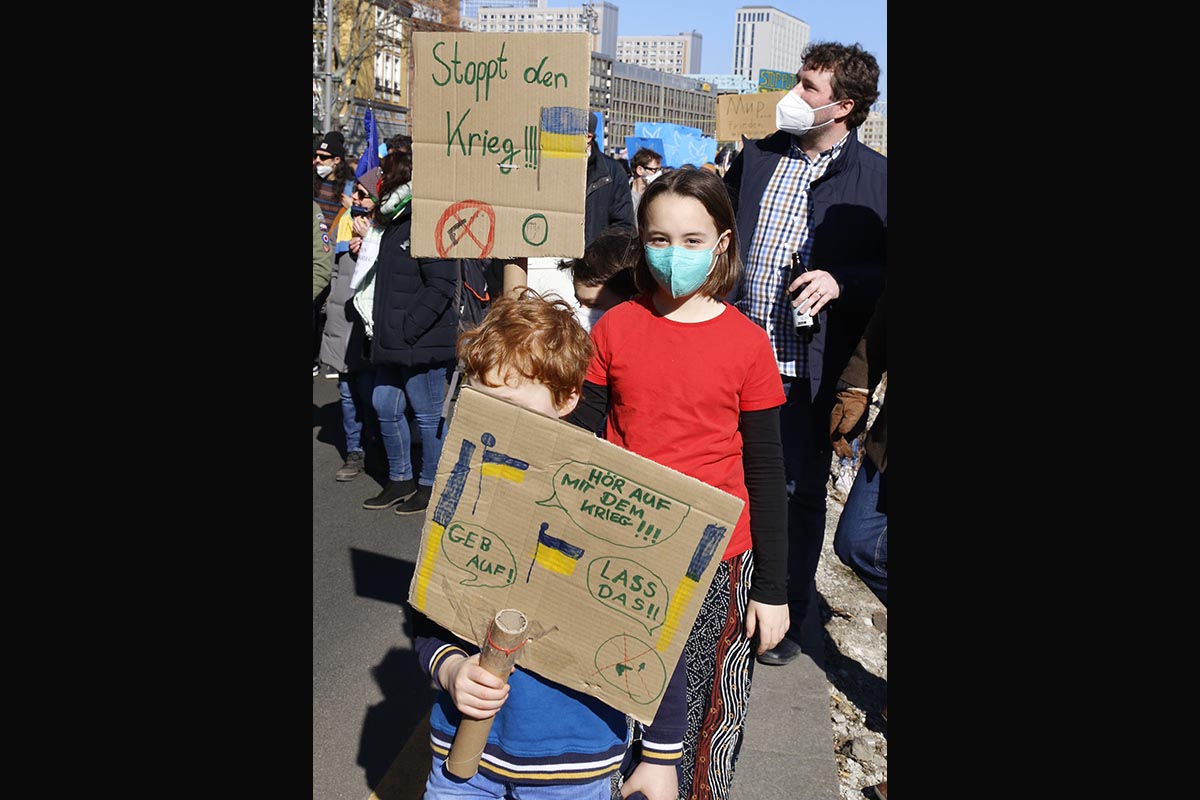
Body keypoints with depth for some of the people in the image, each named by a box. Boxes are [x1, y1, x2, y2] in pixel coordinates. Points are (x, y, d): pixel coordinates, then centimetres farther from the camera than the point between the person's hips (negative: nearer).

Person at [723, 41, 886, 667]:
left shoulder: (875, 179, -4)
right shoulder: (756, 157, 9)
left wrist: (842, 283, -20)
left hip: (810, 371, -4)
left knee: (800, 494, 9)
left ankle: (786, 620, 27)